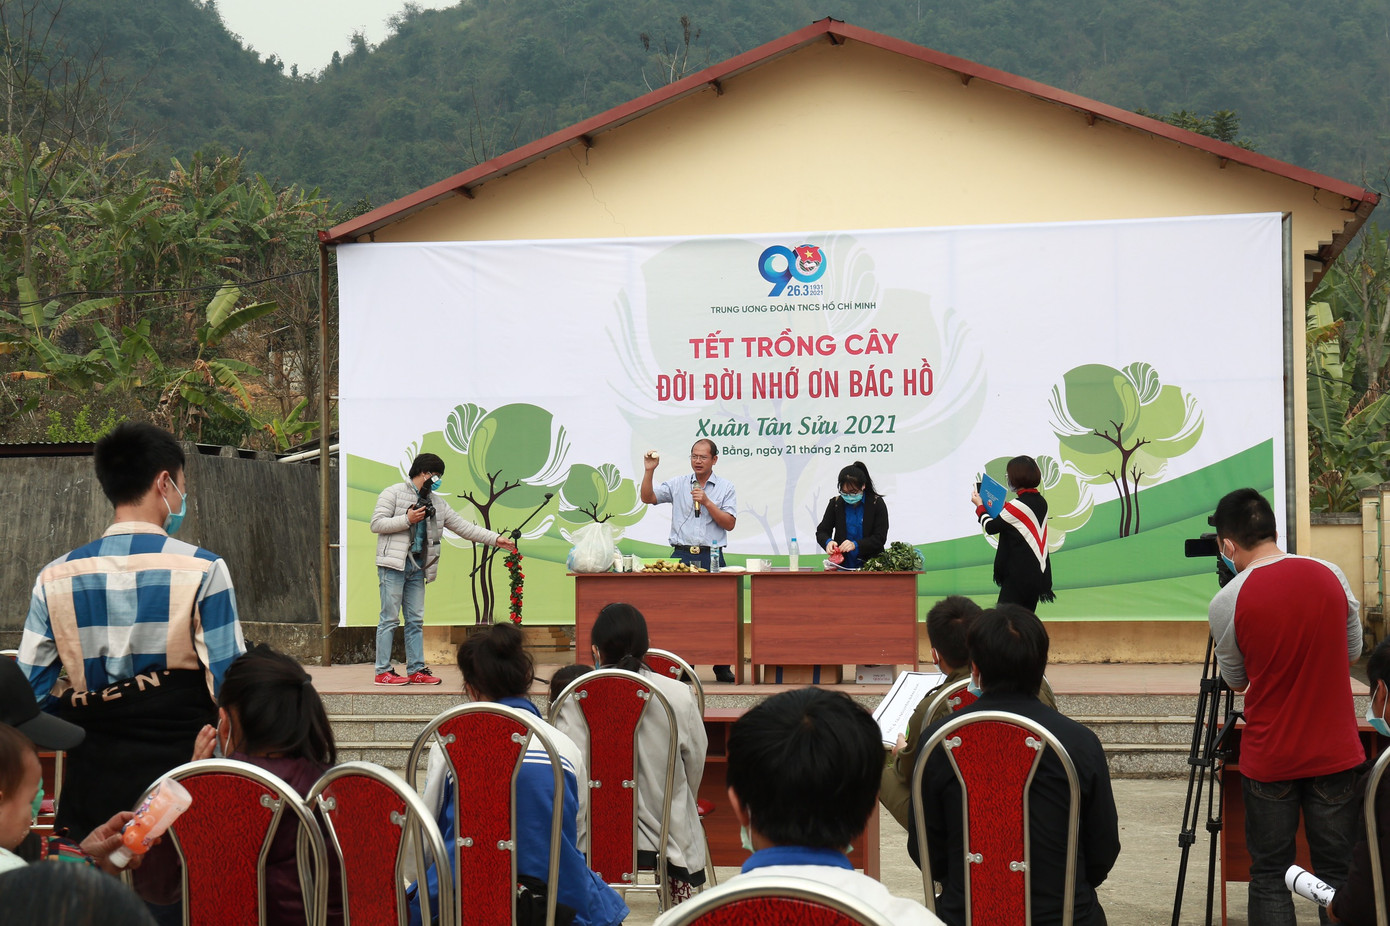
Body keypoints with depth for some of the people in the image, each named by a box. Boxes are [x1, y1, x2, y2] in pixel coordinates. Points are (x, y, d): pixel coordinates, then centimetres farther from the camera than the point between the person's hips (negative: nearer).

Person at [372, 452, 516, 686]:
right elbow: (376, 524, -8)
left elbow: (462, 526, 16)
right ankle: (383, 672, -5)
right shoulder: (393, 493, -1)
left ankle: (416, 670, 10)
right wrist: (407, 519, -15)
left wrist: (495, 539, 8)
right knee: (390, 618, -7)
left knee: (416, 620, 7)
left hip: (417, 567, 7)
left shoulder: (436, 503, 18)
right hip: (394, 565, -7)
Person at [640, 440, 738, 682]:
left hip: (712, 556, -1)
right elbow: (648, 498, 5)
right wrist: (649, 471, -7)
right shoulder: (677, 484, 12)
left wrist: (706, 502, -9)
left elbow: (729, 523, 0)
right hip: (681, 555, 1)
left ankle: (722, 667, 5)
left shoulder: (726, 488, 8)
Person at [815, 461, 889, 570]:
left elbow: (880, 538, -4)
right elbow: (821, 531, 11)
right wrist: (828, 542, -13)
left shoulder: (876, 503, 0)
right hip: (842, 567, 2)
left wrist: (855, 545, -19)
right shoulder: (836, 503, 8)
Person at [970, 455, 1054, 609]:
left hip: (1019, 574, -8)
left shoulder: (1018, 505, -16)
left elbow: (990, 527, -9)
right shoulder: (1041, 502, 9)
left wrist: (979, 506, 7)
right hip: (1038, 574, 9)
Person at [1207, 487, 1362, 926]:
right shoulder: (1330, 575, -3)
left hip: (1270, 759, -3)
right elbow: (1353, 651, 12)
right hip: (1336, 753, 3)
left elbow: (1234, 679, 2)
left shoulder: (1227, 602, -14)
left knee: (1269, 877, 6)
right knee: (1336, 871, 9)